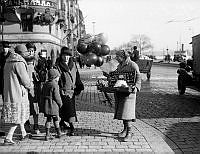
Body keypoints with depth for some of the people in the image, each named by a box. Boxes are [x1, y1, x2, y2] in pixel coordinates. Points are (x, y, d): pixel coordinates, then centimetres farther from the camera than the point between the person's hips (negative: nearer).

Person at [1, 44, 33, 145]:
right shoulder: (19, 63, -16)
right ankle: (8, 138, -4)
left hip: (8, 93, 9)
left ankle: (23, 134, 33)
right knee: (18, 116, -1)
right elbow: (24, 79, -16)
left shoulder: (8, 62, 11)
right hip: (18, 93, -9)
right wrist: (30, 86, 5)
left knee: (19, 115, 21)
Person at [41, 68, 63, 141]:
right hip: (53, 105, -6)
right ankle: (58, 133, 20)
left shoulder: (45, 84, 9)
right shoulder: (54, 85, -14)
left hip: (46, 104, 6)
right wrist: (60, 103, -2)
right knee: (56, 119, 8)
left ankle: (47, 134, 7)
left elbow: (43, 95, 13)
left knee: (48, 119, 10)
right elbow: (56, 96, -16)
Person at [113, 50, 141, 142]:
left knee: (126, 112, -11)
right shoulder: (119, 66, 17)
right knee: (121, 111, 10)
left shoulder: (132, 65, -7)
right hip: (119, 92, 8)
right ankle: (125, 129, 22)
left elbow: (138, 77, -13)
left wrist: (136, 87, -26)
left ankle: (129, 133, -5)